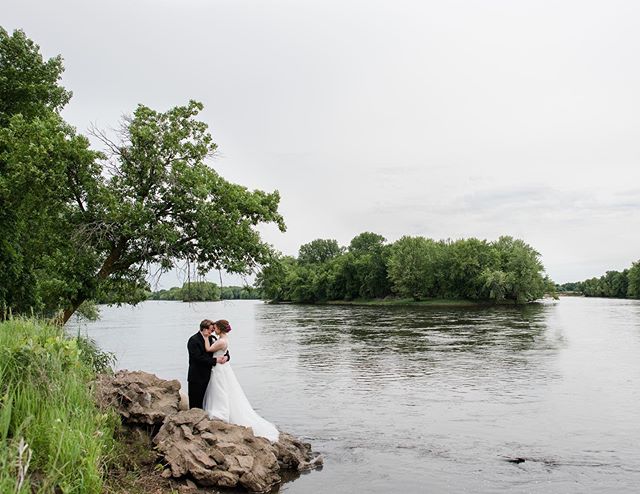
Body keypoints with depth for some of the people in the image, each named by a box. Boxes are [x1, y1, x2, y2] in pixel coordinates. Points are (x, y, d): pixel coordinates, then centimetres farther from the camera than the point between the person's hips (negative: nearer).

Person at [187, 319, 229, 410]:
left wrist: (226, 356, -10)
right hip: (196, 376, -7)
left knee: (201, 400, 15)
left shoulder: (210, 338, 8)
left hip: (206, 375, 7)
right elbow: (198, 358, -22)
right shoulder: (193, 340, -15)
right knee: (195, 402, 1)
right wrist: (215, 360, -21)